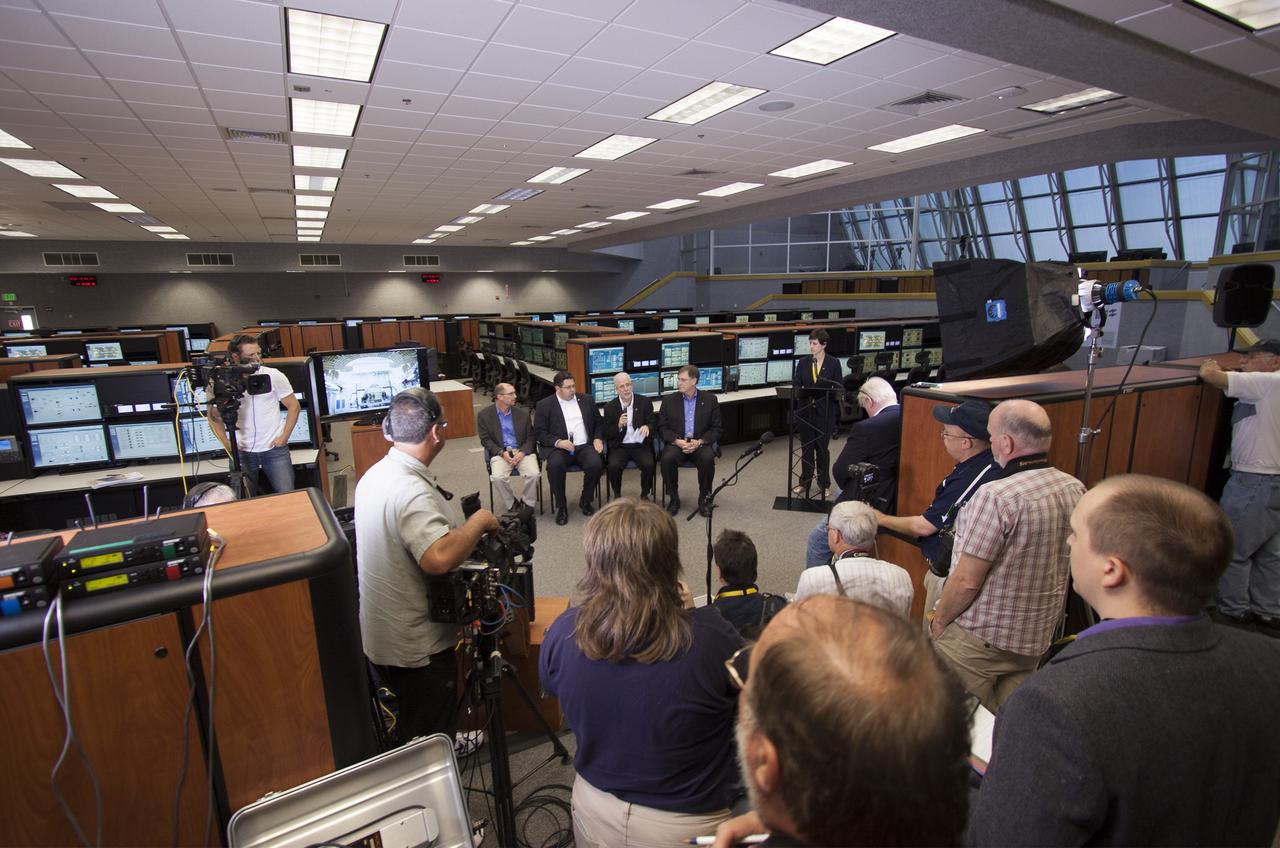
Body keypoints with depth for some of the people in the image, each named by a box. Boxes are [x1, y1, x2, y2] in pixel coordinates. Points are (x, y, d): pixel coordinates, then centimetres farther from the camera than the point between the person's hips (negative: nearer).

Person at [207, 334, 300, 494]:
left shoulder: (273, 375, -5)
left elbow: (294, 406, 3)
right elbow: (214, 417, 12)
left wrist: (284, 437, -5)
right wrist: (226, 443, 1)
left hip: (274, 449, -1)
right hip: (241, 452, 1)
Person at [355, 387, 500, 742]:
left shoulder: (375, 474, 2)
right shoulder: (412, 491, -31)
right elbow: (439, 558, -45)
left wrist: (466, 525, 10)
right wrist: (479, 521, -28)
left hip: (388, 633, 10)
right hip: (416, 645, -10)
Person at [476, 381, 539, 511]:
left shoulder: (523, 413, 8)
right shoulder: (484, 415, 3)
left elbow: (530, 436, 7)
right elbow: (485, 439, 1)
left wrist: (522, 452, -11)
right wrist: (502, 453, -14)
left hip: (522, 452, 1)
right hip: (500, 453, -1)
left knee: (533, 474, -26)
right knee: (498, 477, -29)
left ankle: (526, 504, -2)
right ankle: (511, 505, -4)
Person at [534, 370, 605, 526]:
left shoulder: (586, 399, 15)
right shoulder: (544, 405, 5)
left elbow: (598, 422, 21)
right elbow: (539, 432, -1)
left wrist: (597, 438, 2)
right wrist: (558, 442, -16)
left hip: (585, 446, 2)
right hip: (558, 447, -2)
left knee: (596, 464, -28)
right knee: (555, 465, -34)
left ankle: (585, 500, 0)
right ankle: (561, 506, -13)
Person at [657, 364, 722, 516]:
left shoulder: (710, 399, 5)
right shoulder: (669, 400, 7)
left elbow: (716, 428, 3)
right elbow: (662, 427, 4)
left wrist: (699, 442, -14)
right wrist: (678, 441, -14)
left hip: (701, 443, -1)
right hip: (676, 442, 1)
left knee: (708, 458, -32)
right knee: (667, 458, -31)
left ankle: (704, 497, -9)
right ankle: (673, 498, -12)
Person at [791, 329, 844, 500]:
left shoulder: (834, 363, -2)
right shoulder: (802, 362, 4)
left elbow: (839, 388, -2)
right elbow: (796, 384, 1)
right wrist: (797, 392, -21)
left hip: (824, 411, -2)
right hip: (805, 410, 2)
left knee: (822, 448, 6)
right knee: (806, 447, 9)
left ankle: (824, 484, 20)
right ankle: (805, 482, 22)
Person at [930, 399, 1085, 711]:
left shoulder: (996, 496, -26)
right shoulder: (1076, 490, -2)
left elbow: (967, 581, -22)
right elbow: (1063, 564, 12)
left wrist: (938, 621, -6)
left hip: (979, 639, -7)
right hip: (1039, 637, 7)